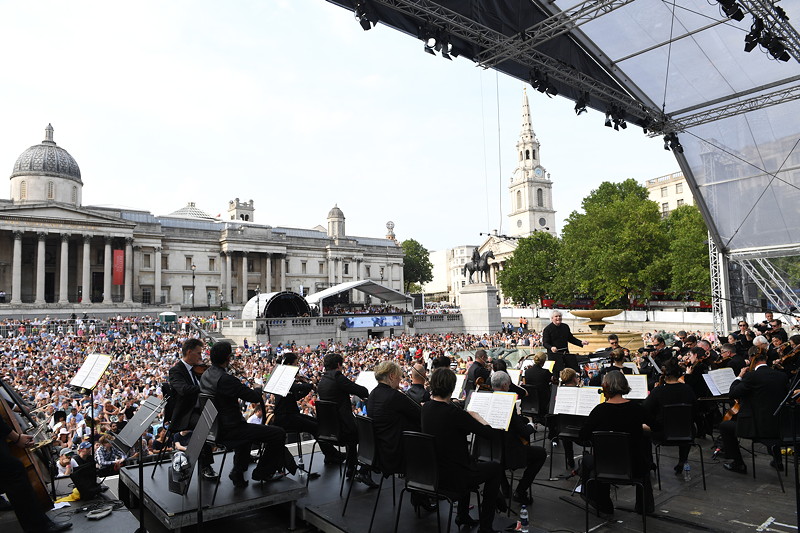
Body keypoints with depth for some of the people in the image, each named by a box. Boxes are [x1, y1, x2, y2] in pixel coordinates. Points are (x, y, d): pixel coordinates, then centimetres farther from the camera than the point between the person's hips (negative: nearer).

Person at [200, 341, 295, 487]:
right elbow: (255, 397, -19)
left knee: (246, 428, 39)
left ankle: (238, 471, 43)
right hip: (227, 430, -10)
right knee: (278, 434, -8)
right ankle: (262, 472, 10)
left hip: (214, 428, 10)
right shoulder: (225, 379, -25)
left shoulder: (205, 375, 4)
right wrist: (258, 389, 3)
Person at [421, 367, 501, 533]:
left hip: (431, 471, 7)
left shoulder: (426, 407, -4)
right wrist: (477, 416, -1)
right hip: (452, 477, -7)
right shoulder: (454, 412, -27)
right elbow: (489, 433, -18)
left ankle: (463, 516, 39)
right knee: (496, 469, 16)